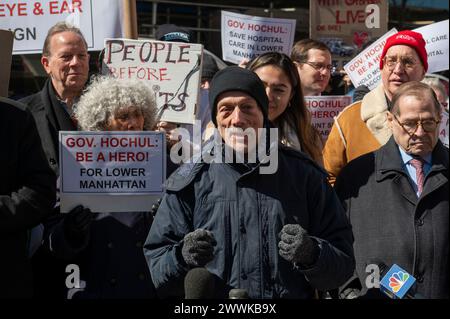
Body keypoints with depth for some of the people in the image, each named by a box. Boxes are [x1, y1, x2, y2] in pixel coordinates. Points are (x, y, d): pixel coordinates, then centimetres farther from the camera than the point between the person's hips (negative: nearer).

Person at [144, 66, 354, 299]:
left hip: (293, 294, 1)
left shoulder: (304, 175, 6)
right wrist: (182, 258, -14)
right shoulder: (191, 182, 5)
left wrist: (312, 254, -13)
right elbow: (156, 261, 5)